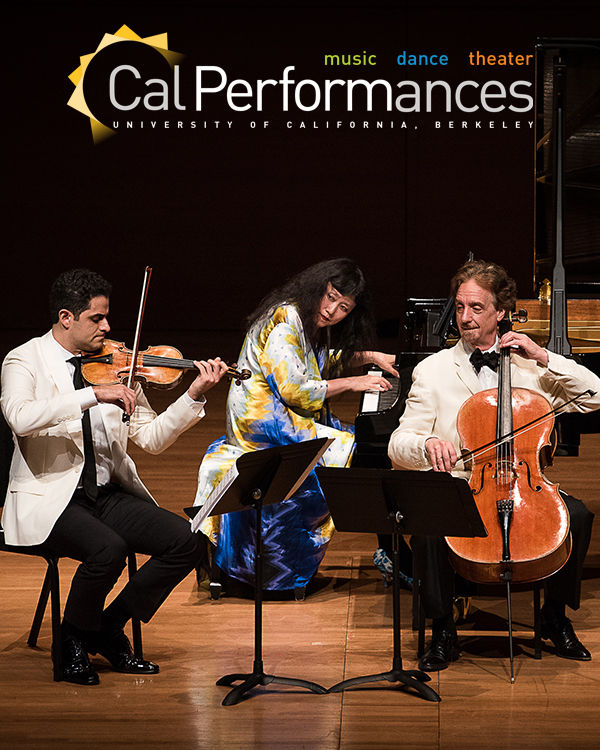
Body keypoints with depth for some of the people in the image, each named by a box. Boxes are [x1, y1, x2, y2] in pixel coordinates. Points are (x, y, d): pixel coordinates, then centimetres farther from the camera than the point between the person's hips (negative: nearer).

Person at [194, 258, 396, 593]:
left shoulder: (313, 325, 12)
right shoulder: (285, 320, -16)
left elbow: (330, 360, 35)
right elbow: (294, 390, -21)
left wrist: (371, 356, 21)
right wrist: (352, 383, -13)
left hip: (289, 420, 9)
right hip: (265, 423, -9)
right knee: (353, 454, -21)